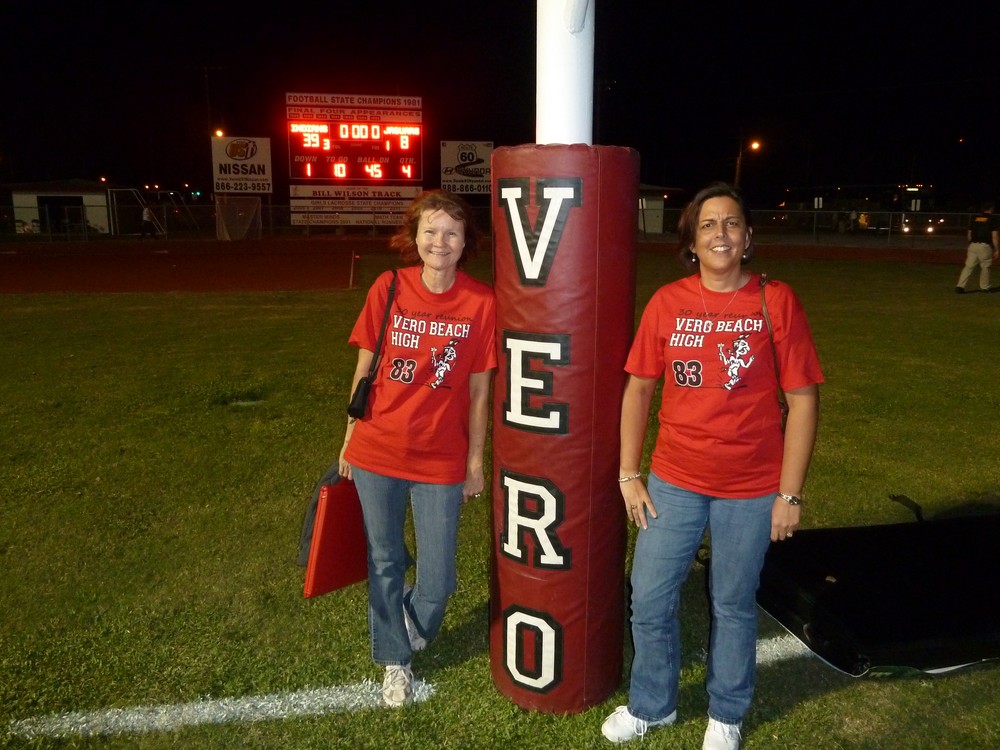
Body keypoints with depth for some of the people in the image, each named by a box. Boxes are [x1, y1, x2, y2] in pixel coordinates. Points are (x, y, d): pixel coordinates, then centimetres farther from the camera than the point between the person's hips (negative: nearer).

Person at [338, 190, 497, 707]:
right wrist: (350, 439, 7)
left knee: (436, 581, 4)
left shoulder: (481, 302, -8)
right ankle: (394, 660, 40)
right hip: (377, 453, 1)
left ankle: (414, 625, 41)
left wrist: (475, 461, 2)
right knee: (385, 563, 16)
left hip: (441, 461, -1)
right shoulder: (388, 289, -5)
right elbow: (364, 369, 3)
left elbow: (479, 389, -2)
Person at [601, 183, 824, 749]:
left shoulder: (776, 301, -8)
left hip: (752, 489, -2)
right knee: (650, 600, 10)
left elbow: (803, 399, -6)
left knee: (734, 606, 14)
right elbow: (639, 388, 3)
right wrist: (629, 475, 2)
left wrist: (790, 493, -7)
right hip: (673, 481, 2)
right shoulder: (668, 302, -3)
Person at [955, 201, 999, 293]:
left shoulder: (974, 217, 10)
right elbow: (994, 236, -5)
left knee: (969, 266, 0)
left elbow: (969, 234, 15)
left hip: (973, 245, 4)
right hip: (985, 246, -3)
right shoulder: (993, 218, -2)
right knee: (985, 267, 9)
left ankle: (960, 286, -12)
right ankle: (985, 287, 17)